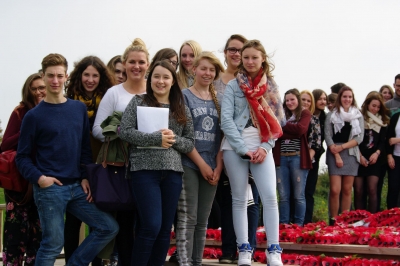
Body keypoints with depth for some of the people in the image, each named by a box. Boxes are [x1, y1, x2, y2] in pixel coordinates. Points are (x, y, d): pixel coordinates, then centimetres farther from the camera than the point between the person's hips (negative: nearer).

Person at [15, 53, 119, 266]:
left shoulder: (79, 109, 9)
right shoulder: (34, 115, -3)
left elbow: (85, 147, 13)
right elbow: (22, 157, -2)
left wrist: (85, 177, 2)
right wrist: (38, 178, -16)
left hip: (76, 187, 5)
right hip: (49, 189, -5)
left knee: (109, 228, 2)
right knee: (53, 244, -2)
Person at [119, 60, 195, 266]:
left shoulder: (182, 109, 13)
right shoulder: (138, 102, 4)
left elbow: (190, 143, 10)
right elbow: (124, 132, -7)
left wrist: (174, 140, -10)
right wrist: (157, 138, -15)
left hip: (172, 172, 4)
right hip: (145, 170, -4)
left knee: (165, 229, 6)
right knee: (151, 226, -11)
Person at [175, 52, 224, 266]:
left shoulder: (219, 100, 12)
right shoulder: (184, 96, -1)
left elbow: (223, 134, 10)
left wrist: (218, 166, -3)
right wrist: (201, 164, -11)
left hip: (212, 168, 5)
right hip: (189, 165, -4)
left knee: (202, 220, 7)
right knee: (187, 218, -8)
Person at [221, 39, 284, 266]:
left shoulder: (271, 87, 10)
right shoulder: (233, 85, 3)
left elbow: (277, 122, 8)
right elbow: (226, 119, -6)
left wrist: (265, 147, -7)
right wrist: (243, 149, -14)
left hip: (262, 149, 1)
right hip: (235, 148, -1)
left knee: (270, 197, -8)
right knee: (240, 199, 2)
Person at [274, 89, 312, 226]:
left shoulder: (305, 113, 7)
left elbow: (300, 129, -11)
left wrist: (283, 125, -2)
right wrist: (292, 131, -11)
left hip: (297, 158, -3)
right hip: (281, 158, 3)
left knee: (298, 195, 0)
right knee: (283, 196, 2)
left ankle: (298, 225, 6)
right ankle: (283, 225, 7)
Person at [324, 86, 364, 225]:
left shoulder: (358, 116, 10)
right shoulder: (332, 115, 4)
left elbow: (359, 137, 3)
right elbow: (328, 136, -1)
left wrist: (342, 147, -8)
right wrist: (337, 155, -9)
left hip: (351, 154, 2)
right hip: (334, 154, -2)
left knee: (347, 190, 2)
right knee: (335, 190, -10)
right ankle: (333, 221, -4)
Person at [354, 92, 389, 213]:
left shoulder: (382, 121, 13)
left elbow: (383, 141, 9)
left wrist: (377, 153, -8)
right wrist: (359, 156, -10)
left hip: (374, 160, 2)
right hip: (359, 159, -2)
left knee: (372, 190, -7)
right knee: (358, 191, -1)